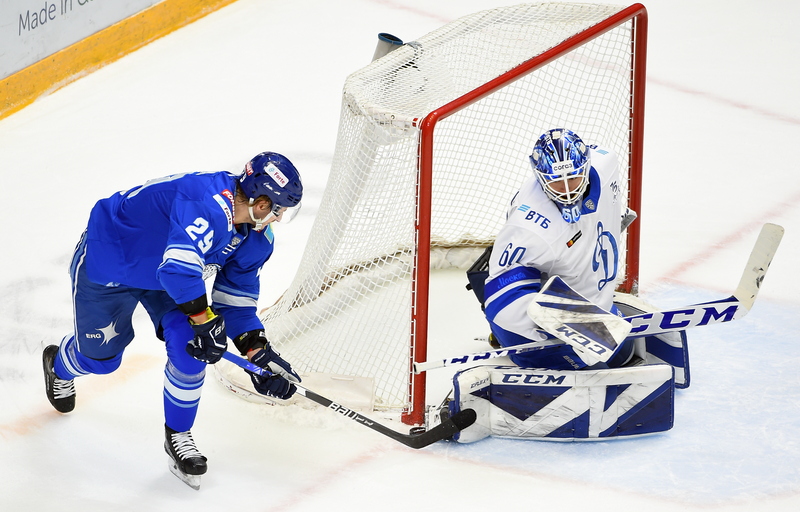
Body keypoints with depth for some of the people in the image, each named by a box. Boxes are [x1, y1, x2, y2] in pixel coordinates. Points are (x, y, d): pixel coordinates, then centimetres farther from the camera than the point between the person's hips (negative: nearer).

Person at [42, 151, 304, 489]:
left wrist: (257, 350, -11)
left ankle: (178, 435, 9)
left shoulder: (257, 240, -11)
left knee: (191, 345, -13)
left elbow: (236, 297, -2)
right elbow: (179, 267, -49)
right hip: (106, 258, -7)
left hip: (168, 270, 7)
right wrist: (204, 319, -39)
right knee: (100, 354, 11)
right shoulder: (209, 204, -41)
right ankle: (60, 366, 50)